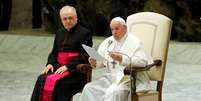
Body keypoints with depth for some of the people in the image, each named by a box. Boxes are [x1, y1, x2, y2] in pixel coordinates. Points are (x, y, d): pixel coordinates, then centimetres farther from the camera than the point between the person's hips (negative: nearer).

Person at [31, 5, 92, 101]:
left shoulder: (85, 33, 0)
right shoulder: (59, 33, 20)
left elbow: (84, 56, -7)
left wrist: (67, 66, -17)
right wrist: (50, 63, 3)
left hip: (75, 70, -6)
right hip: (58, 67, 6)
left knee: (54, 82, -31)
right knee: (41, 80, -23)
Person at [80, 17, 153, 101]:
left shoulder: (134, 42, -3)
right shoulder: (108, 41, 17)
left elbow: (142, 62, -16)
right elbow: (101, 60, 18)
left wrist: (122, 59, -27)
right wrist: (95, 62, -7)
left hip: (128, 78, -6)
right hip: (110, 76, 6)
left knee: (113, 92, -35)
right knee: (88, 89, -18)